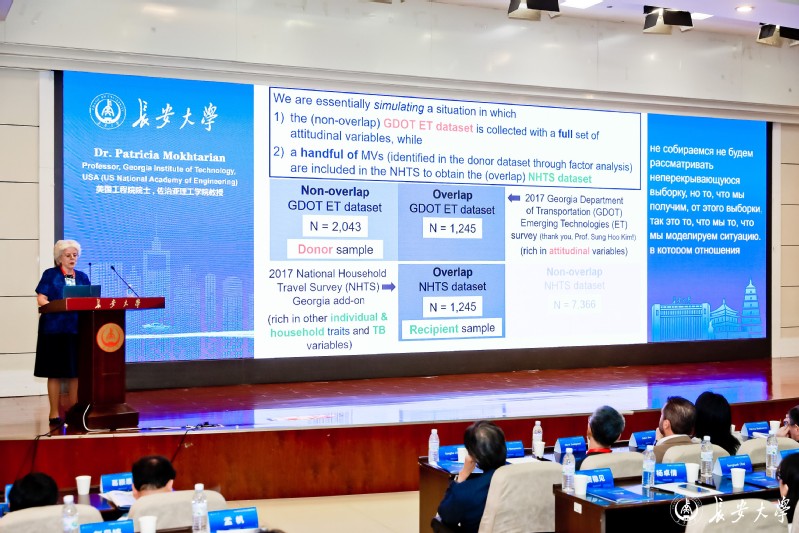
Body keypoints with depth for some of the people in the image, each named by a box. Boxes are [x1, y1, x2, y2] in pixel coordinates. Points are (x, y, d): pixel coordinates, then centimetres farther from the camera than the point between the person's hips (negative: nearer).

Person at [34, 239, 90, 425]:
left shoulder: (82, 277, 15)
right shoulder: (50, 274, 3)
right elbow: (41, 299, -5)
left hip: (78, 328, 4)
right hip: (55, 328, -4)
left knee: (77, 371, 5)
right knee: (55, 372, -2)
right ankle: (54, 413, 4)